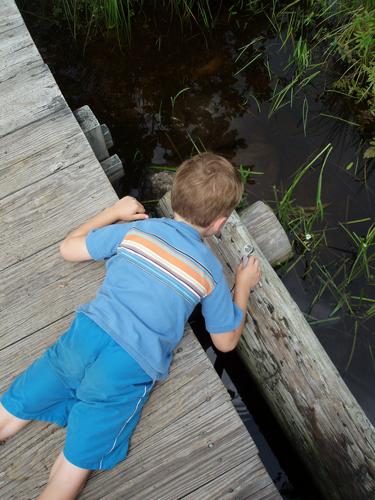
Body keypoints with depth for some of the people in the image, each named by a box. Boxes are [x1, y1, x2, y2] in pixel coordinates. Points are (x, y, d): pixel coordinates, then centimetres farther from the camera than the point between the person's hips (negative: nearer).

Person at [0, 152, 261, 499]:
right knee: (73, 471, 8)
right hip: (134, 365, -2)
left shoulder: (135, 229, 6)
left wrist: (114, 212, 25)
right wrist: (244, 285, 24)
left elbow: (68, 249, 15)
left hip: (88, 333, 2)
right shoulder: (211, 270, 5)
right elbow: (226, 341, 14)